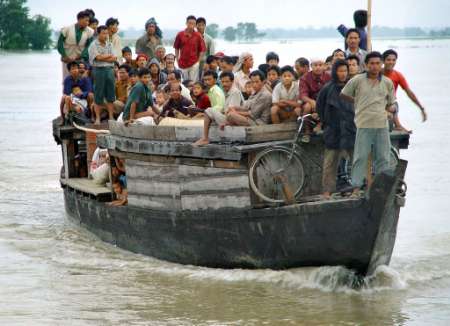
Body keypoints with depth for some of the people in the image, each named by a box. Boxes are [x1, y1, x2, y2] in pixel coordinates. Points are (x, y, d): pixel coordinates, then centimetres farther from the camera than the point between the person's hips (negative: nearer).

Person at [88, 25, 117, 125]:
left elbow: (114, 59, 4)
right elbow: (98, 57, -14)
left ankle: (111, 117, 10)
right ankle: (97, 118, 3)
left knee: (110, 95, 5)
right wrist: (110, 56, -1)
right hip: (99, 70, -5)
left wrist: (103, 57, -10)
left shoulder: (109, 45, 13)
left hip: (110, 69, 5)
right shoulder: (93, 45, -3)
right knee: (98, 95, -2)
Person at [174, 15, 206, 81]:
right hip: (183, 63, 1)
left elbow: (202, 50, 1)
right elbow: (176, 48, 9)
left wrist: (198, 61, -3)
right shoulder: (180, 35, -1)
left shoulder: (198, 36, -4)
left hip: (194, 64, -1)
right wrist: (177, 59, 4)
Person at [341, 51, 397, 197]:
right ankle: (356, 188, -3)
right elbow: (343, 95, 10)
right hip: (364, 125, -3)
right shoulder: (357, 80, -1)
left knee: (383, 158, 6)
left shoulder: (387, 83, 9)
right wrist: (358, 102, 8)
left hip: (382, 125, 3)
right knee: (360, 157, -4)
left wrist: (387, 108, 2)